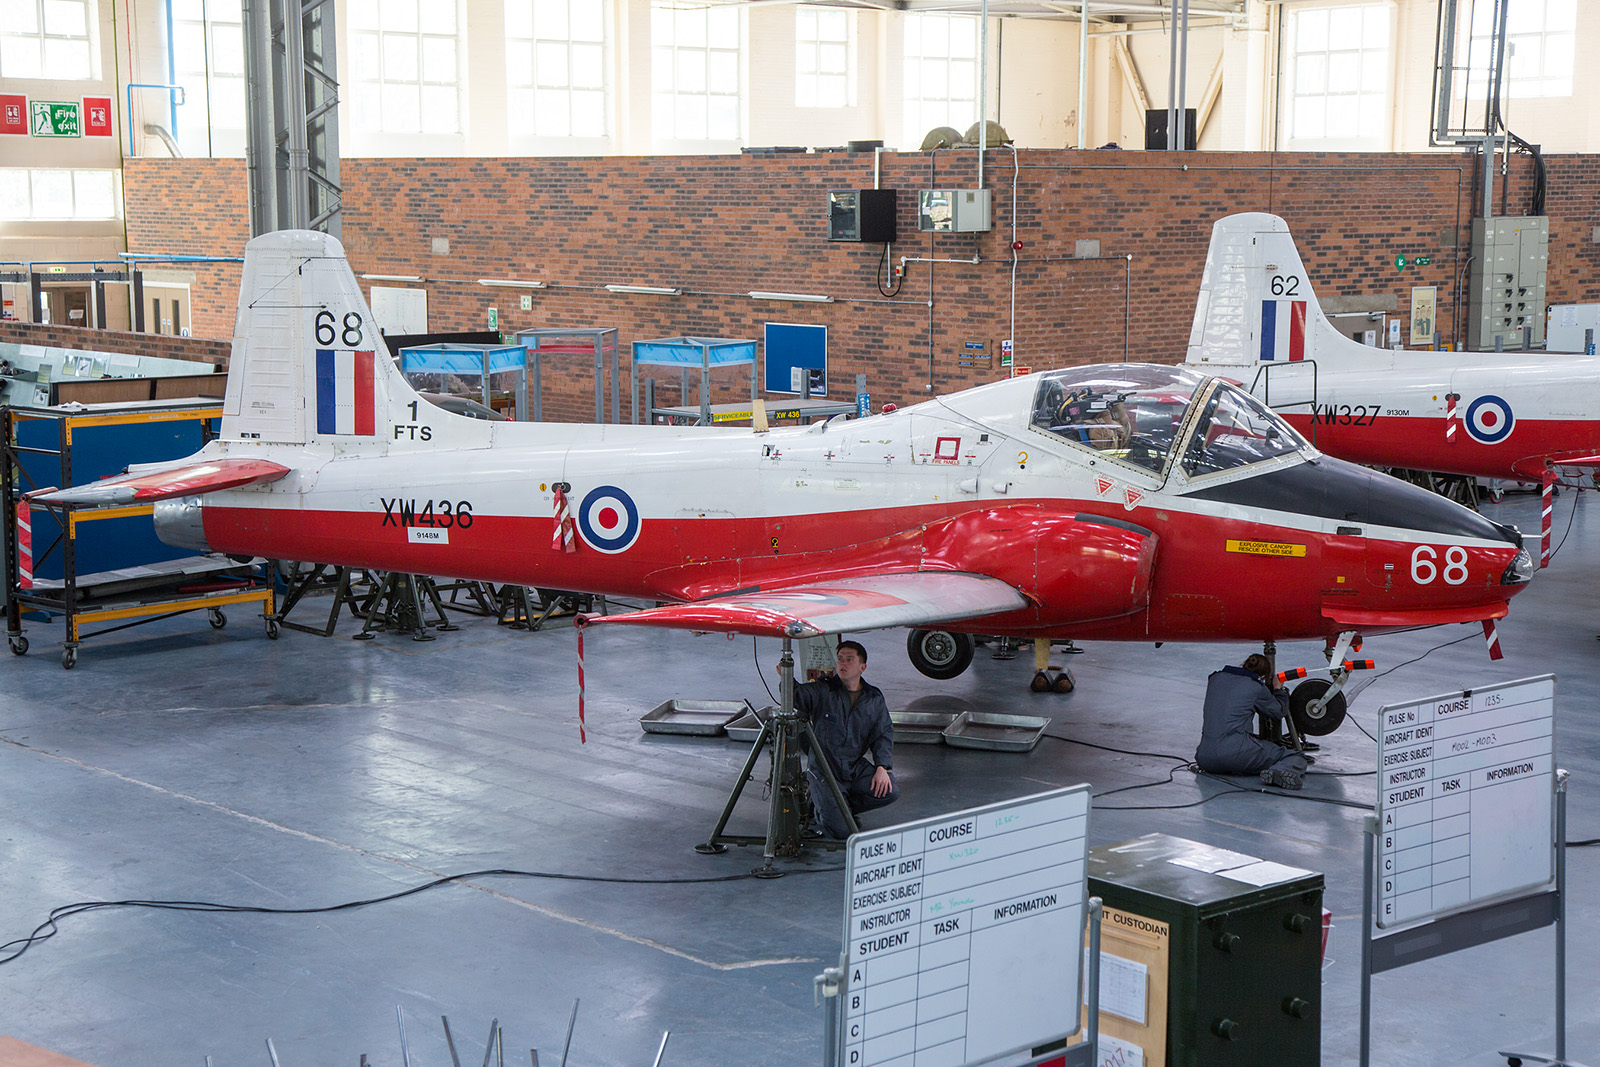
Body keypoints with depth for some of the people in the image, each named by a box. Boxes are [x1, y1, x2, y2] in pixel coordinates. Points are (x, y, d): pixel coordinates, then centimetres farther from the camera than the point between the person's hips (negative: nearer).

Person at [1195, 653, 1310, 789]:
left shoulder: (1215, 678, 15)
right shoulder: (1257, 688, 1)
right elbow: (1279, 711, 17)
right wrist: (1279, 690, 37)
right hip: (1235, 751, -5)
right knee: (1295, 757, 6)